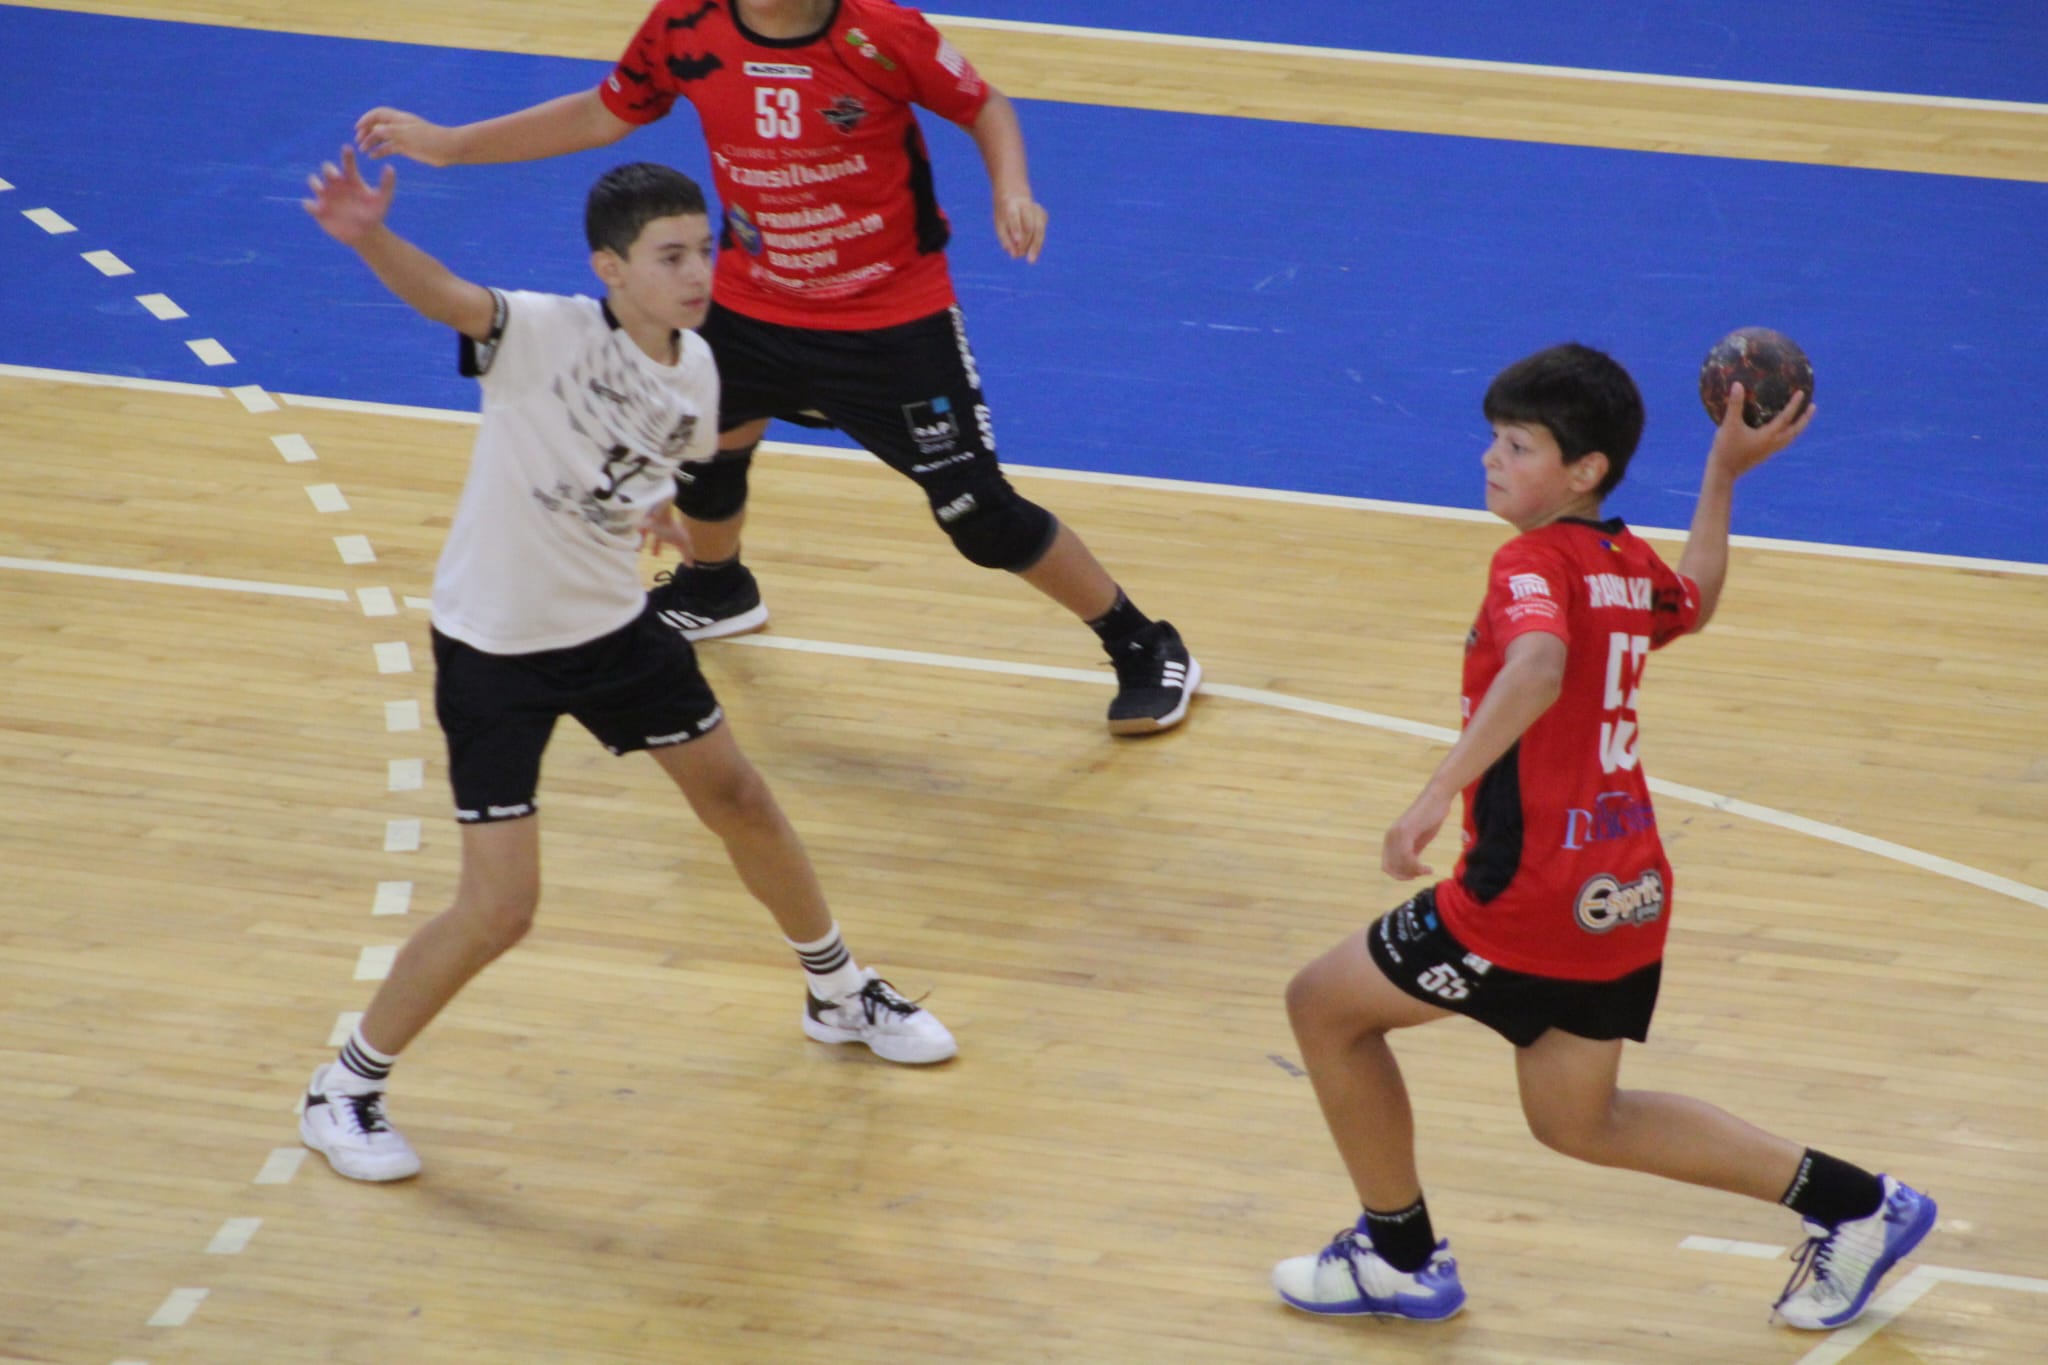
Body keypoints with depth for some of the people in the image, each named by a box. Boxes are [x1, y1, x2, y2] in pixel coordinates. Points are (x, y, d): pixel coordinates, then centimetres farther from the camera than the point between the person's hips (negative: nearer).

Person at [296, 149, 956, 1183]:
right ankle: (343, 1091, 12)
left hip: (613, 624, 6)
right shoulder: (546, 335, -25)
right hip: (494, 650, -6)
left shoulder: (693, 370, -5)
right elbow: (445, 297, -48)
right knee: (498, 911, -8)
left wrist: (655, 504, 3)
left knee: (737, 798, 18)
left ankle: (839, 994, 44)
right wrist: (369, 239, -64)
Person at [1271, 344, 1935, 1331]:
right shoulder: (1630, 566, 9)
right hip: (1623, 890, 9)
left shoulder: (1533, 564, -15)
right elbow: (1691, 603, 34)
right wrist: (1723, 473, 37)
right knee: (1577, 1120, 24)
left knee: (1325, 1004, 9)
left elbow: (1538, 668, -37)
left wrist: (1440, 794, -43)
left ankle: (1400, 1257, 19)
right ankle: (1850, 1203, 23)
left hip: (1535, 896, -9)